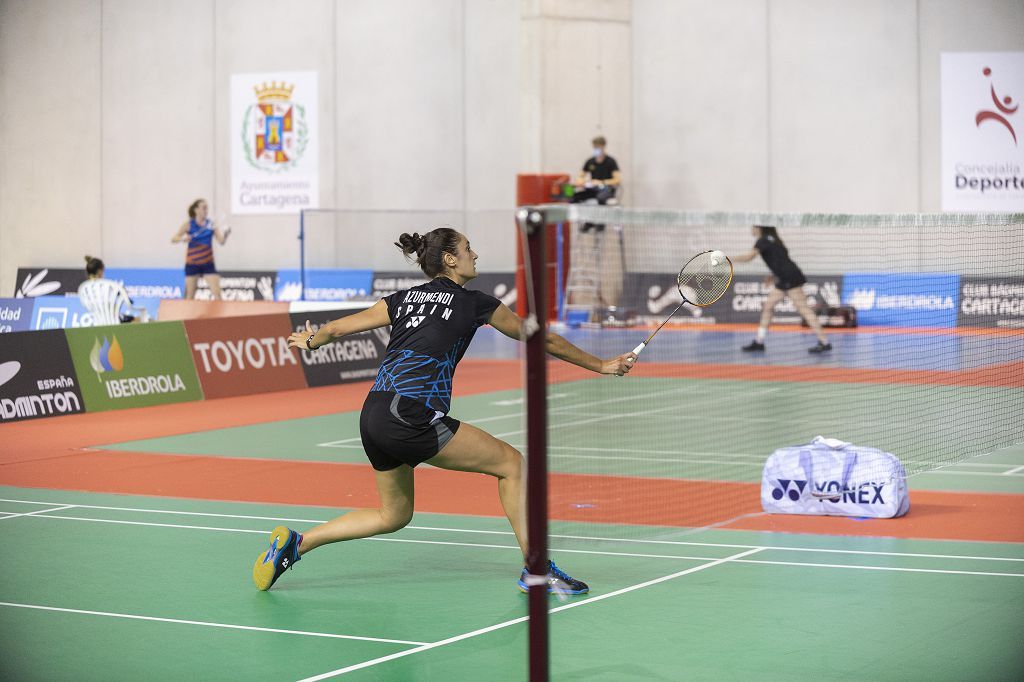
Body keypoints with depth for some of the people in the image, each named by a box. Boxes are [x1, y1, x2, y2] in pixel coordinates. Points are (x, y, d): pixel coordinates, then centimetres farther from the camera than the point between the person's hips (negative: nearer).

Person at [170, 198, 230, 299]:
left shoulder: (212, 225, 0)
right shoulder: (188, 224, -3)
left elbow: (221, 241, -10)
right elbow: (173, 239, -3)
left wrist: (226, 234, -31)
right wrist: (183, 238, -24)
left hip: (208, 263, 1)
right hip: (192, 264, -1)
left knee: (217, 293, -10)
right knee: (190, 297, 6)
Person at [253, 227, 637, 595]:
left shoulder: (403, 299, 18)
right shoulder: (474, 303, 4)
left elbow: (336, 328, 21)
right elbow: (543, 341, 13)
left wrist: (310, 340, 44)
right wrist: (601, 366, 24)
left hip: (373, 418, 7)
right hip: (412, 417, -7)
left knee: (394, 516, 23)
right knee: (509, 462, 5)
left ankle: (295, 543, 16)